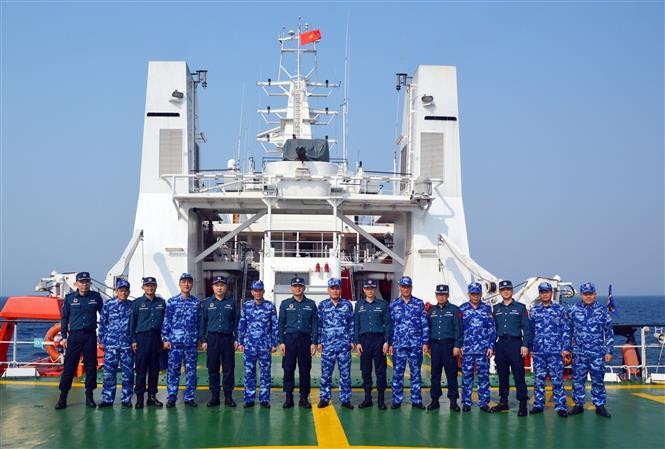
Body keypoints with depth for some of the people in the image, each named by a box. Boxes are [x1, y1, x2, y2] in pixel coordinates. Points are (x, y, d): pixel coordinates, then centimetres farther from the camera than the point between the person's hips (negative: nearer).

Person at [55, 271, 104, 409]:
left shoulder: (96, 297, 4)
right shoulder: (69, 298, 3)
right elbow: (64, 318, 8)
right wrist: (64, 336, 2)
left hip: (90, 336, 1)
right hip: (74, 335, -1)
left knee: (91, 366, 4)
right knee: (69, 366, -3)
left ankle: (89, 395, 13)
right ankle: (63, 397, 0)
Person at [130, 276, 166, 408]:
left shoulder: (161, 303, 9)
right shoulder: (137, 303, 2)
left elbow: (165, 321, 12)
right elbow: (132, 322, 3)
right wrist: (133, 340, -3)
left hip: (156, 338, 3)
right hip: (142, 337, -3)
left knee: (154, 368, 6)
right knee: (141, 369, -3)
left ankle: (152, 395, 13)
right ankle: (139, 397, 1)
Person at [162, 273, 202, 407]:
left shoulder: (197, 303, 7)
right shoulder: (172, 302, 2)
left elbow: (200, 322, 9)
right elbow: (166, 321, 2)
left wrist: (199, 339, 7)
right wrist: (166, 339, -3)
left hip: (191, 342, 2)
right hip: (174, 341, -1)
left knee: (191, 370, 5)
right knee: (173, 370, 0)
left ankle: (190, 397, 12)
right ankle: (171, 397, 7)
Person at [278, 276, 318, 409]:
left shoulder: (311, 304, 9)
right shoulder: (285, 304, 8)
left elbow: (314, 324, 7)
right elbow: (281, 324, 7)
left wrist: (313, 342, -1)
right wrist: (281, 342, -2)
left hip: (305, 339, 0)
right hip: (289, 339, 0)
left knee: (305, 370, 2)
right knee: (288, 369, -1)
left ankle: (304, 398, 9)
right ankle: (289, 397, 5)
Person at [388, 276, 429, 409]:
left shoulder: (419, 303, 5)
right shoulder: (394, 305, 6)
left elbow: (425, 324, 4)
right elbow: (390, 325, 6)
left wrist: (425, 342, -1)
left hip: (416, 344, 0)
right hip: (399, 344, 0)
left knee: (416, 373, 6)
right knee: (398, 373, 1)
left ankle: (416, 400, 11)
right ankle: (396, 400, 8)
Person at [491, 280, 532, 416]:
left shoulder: (520, 307, 2)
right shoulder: (496, 309, 13)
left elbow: (526, 328, -1)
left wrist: (525, 345, -10)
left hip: (515, 343, -4)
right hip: (501, 344, 4)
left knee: (519, 375, -7)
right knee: (502, 374, 9)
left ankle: (523, 404, -5)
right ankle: (503, 402, 17)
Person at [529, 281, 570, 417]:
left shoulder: (559, 309, 3)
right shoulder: (534, 311, 10)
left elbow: (566, 330, 3)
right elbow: (530, 330, 13)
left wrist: (565, 348, -3)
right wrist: (530, 348, 8)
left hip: (555, 351, -2)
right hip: (538, 351, 3)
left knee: (557, 379, -3)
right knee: (538, 379, 6)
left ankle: (560, 406, 1)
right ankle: (538, 405, 15)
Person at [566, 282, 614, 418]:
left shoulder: (602, 310, 2)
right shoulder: (574, 310, 4)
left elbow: (609, 332, 4)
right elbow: (568, 330, 9)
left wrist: (609, 351, 0)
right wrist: (566, 348, 6)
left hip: (597, 353, -1)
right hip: (579, 353, 1)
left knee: (598, 380, 3)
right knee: (578, 379, 5)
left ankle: (600, 406, 13)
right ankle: (578, 405, 15)